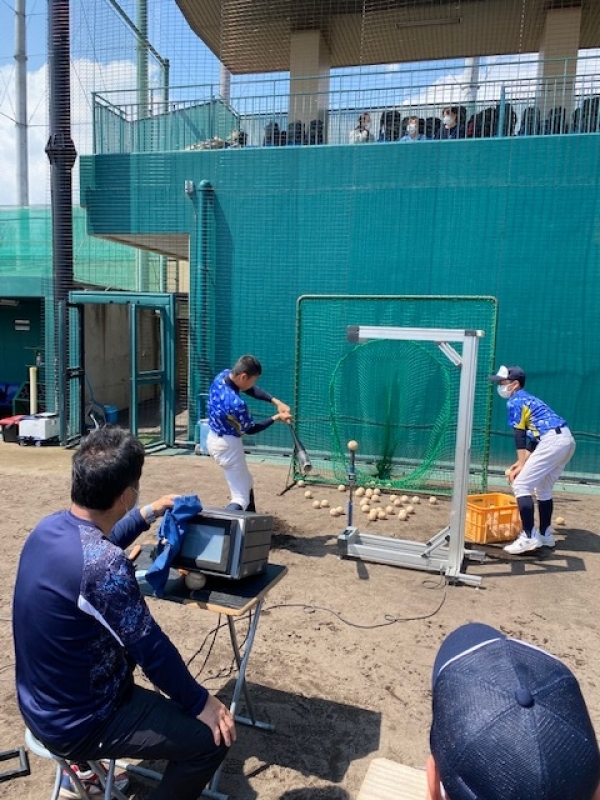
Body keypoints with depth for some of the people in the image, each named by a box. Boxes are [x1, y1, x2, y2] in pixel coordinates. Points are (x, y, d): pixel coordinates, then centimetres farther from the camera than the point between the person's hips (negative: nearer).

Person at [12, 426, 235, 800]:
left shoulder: (50, 527, -7)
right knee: (211, 738, -5)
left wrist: (148, 515, 22)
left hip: (40, 703, 9)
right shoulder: (104, 565, -34)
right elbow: (151, 647, -23)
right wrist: (200, 703, -10)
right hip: (74, 725, -9)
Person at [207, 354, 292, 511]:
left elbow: (251, 390, 4)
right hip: (228, 445, -10)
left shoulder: (223, 375, -10)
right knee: (241, 498, -5)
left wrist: (275, 401, -8)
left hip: (215, 438, 10)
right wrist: (276, 418, -8)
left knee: (246, 484, 28)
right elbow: (250, 429, -16)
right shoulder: (236, 404, -34)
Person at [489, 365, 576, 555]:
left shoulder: (514, 402, -1)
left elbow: (520, 435, -5)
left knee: (521, 485, -8)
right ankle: (545, 534, 31)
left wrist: (521, 465, -3)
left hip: (553, 441, -10)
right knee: (543, 488, 23)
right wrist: (523, 462, 21)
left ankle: (529, 537, -11)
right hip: (566, 439, 10)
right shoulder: (528, 399, 26)